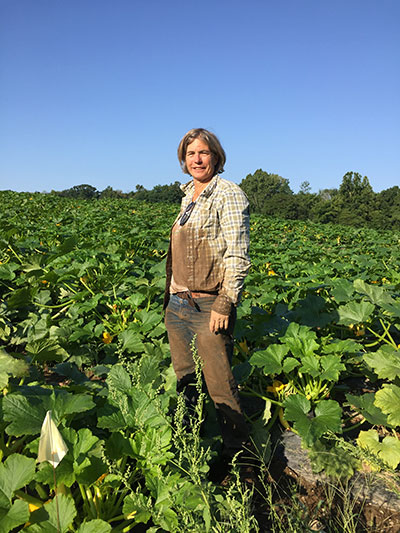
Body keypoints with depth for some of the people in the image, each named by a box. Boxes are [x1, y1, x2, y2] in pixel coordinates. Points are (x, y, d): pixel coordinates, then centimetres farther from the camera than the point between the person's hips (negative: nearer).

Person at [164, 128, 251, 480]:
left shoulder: (229, 194, -9)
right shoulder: (189, 195, 15)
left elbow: (238, 255, -15)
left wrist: (225, 304, -19)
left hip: (209, 305, -8)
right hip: (178, 302, 8)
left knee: (219, 386, 0)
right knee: (184, 381, 18)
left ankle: (238, 454, 20)